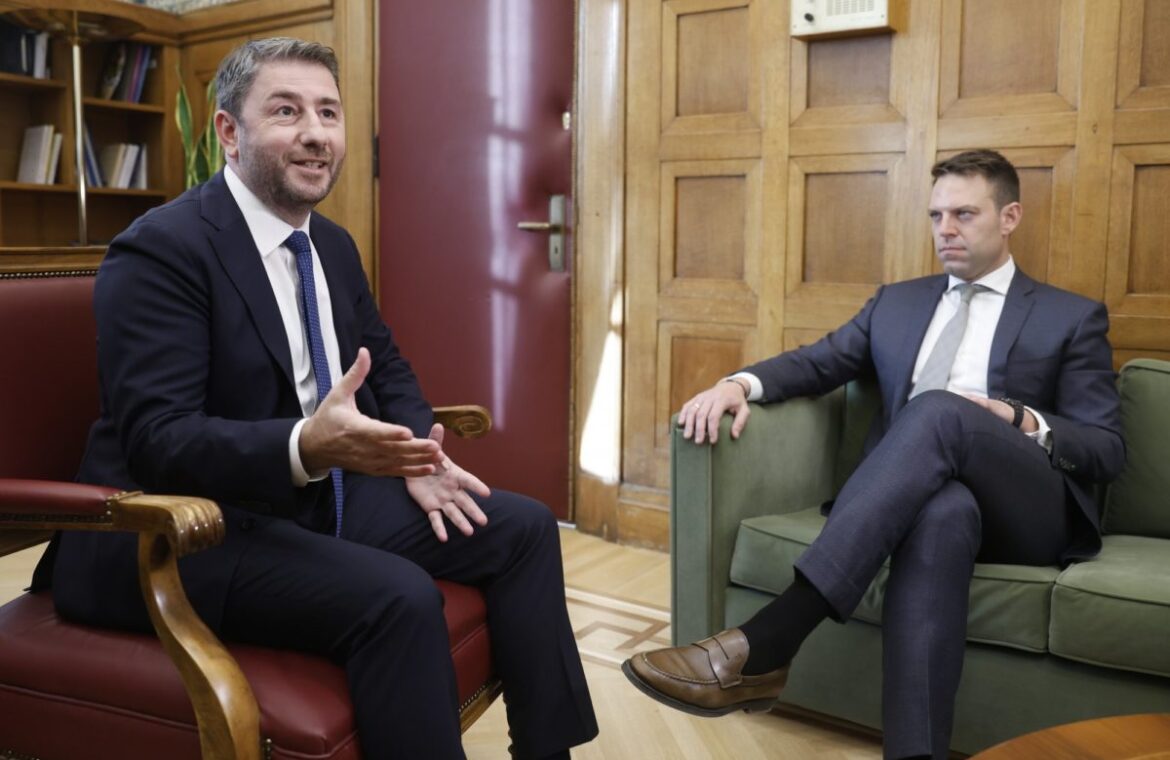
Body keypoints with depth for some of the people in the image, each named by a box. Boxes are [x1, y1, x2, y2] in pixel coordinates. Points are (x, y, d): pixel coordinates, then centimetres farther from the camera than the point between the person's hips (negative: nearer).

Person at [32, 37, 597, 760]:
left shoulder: (334, 244, 9)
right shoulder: (160, 248, -16)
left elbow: (388, 368, 16)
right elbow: (155, 438, -23)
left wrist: (413, 456, -5)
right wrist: (308, 447, -40)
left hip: (329, 495, 8)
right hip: (191, 533, -8)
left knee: (524, 527, 0)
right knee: (398, 596, -32)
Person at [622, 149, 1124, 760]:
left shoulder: (1073, 318, 13)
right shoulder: (896, 302, 23)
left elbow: (1107, 451, 6)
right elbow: (818, 363, 14)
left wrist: (1021, 421, -14)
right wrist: (741, 383, -8)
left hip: (1028, 510, -1)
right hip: (924, 495, 2)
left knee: (937, 410, -35)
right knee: (943, 512, -39)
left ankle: (764, 643, -47)